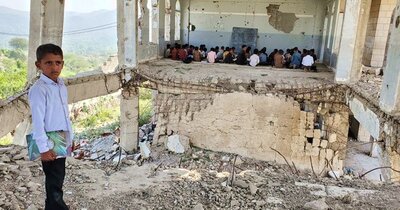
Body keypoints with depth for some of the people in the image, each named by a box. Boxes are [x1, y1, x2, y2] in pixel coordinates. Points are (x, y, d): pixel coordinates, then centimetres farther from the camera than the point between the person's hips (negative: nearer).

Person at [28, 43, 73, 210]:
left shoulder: (62, 86, 9)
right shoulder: (39, 89, -15)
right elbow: (38, 121, -17)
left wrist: (70, 139, 15)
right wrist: (43, 148, -18)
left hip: (62, 141, 8)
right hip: (50, 143, -7)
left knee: (58, 179, 17)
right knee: (54, 182, -1)